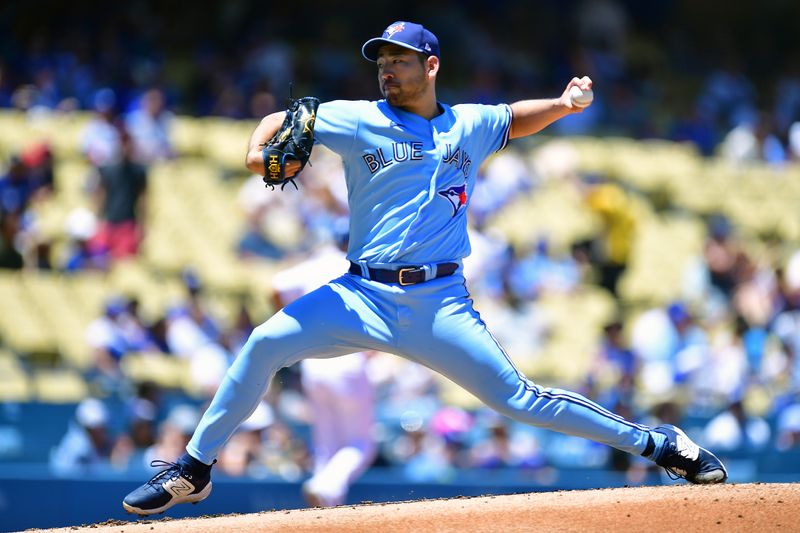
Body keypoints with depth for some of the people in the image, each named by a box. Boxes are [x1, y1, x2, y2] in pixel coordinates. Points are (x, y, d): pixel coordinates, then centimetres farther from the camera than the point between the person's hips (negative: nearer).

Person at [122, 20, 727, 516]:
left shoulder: (469, 125, 10)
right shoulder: (358, 120, 4)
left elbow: (518, 117, 29)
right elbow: (281, 118, 9)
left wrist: (561, 104, 8)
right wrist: (261, 152, -14)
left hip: (442, 303, 0)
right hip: (363, 294, 0)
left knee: (517, 398, -7)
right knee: (265, 343, -20)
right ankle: (194, 470, -8)